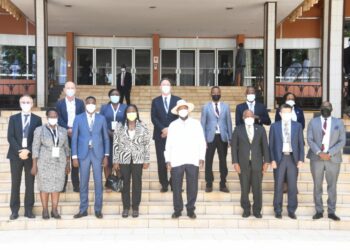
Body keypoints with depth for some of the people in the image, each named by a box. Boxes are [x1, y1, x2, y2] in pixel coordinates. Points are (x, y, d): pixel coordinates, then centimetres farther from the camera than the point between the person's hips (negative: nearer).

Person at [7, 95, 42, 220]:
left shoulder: (37, 119, 6)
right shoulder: (13, 118, 8)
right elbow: (10, 137, -1)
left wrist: (28, 150, -13)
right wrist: (19, 151, -13)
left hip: (31, 155, 0)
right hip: (16, 155, 1)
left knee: (30, 184, 3)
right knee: (15, 183, 3)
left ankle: (29, 210, 9)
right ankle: (14, 210, 9)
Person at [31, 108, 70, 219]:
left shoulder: (63, 131, 4)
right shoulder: (40, 130, -6)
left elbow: (66, 148, 8)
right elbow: (35, 148, -6)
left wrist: (68, 163, 5)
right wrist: (34, 165, -10)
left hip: (59, 162, 3)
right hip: (44, 162, -3)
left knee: (57, 186, 5)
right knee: (45, 186, 2)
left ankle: (54, 210, 14)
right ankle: (45, 210, 14)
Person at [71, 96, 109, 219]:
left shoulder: (101, 118, 5)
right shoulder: (78, 118, 3)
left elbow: (106, 138, 6)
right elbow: (74, 138, 3)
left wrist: (106, 156, 0)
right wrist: (74, 157, -2)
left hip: (98, 154, 0)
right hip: (83, 154, 0)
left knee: (98, 182, 3)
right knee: (83, 183, 5)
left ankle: (98, 209, 13)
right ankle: (83, 210, 16)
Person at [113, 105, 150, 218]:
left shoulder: (143, 127, 0)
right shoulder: (119, 126, 2)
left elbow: (147, 144, 1)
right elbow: (116, 144, 2)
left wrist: (146, 160, -3)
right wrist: (115, 161, -1)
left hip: (138, 159, 0)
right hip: (124, 159, 1)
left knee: (137, 183, 5)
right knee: (125, 183, 5)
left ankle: (135, 207, 16)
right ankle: (126, 207, 16)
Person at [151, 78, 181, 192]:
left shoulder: (177, 100, 8)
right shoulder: (155, 101, 11)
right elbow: (153, 118, 2)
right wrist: (163, 129, -12)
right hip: (160, 135, 1)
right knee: (161, 161, 0)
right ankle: (164, 184, 7)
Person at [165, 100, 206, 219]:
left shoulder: (196, 123, 7)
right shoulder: (173, 125, 8)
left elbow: (202, 142, 6)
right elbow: (168, 144, 8)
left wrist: (202, 157, -1)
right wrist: (168, 160, 2)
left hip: (193, 161, 0)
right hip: (176, 161, 0)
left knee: (192, 187, 2)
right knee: (176, 187, 3)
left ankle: (191, 209, 15)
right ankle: (177, 210, 16)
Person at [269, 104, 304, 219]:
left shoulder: (298, 126, 6)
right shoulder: (274, 126, 3)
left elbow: (301, 144, 6)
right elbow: (271, 145, 3)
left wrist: (301, 159, -3)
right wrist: (272, 160, -6)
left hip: (293, 158, 1)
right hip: (279, 158, -1)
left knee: (292, 186, 5)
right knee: (278, 185, 5)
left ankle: (291, 210, 15)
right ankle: (278, 210, 14)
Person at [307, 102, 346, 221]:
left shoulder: (339, 123, 6)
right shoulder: (313, 122, 6)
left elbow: (342, 141, -1)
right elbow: (310, 140, -1)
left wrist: (329, 154, -13)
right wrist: (319, 153, -15)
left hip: (333, 159, 0)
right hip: (316, 158, 0)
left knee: (332, 186, 5)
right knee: (317, 186, 5)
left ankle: (331, 212, 14)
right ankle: (319, 211, 13)